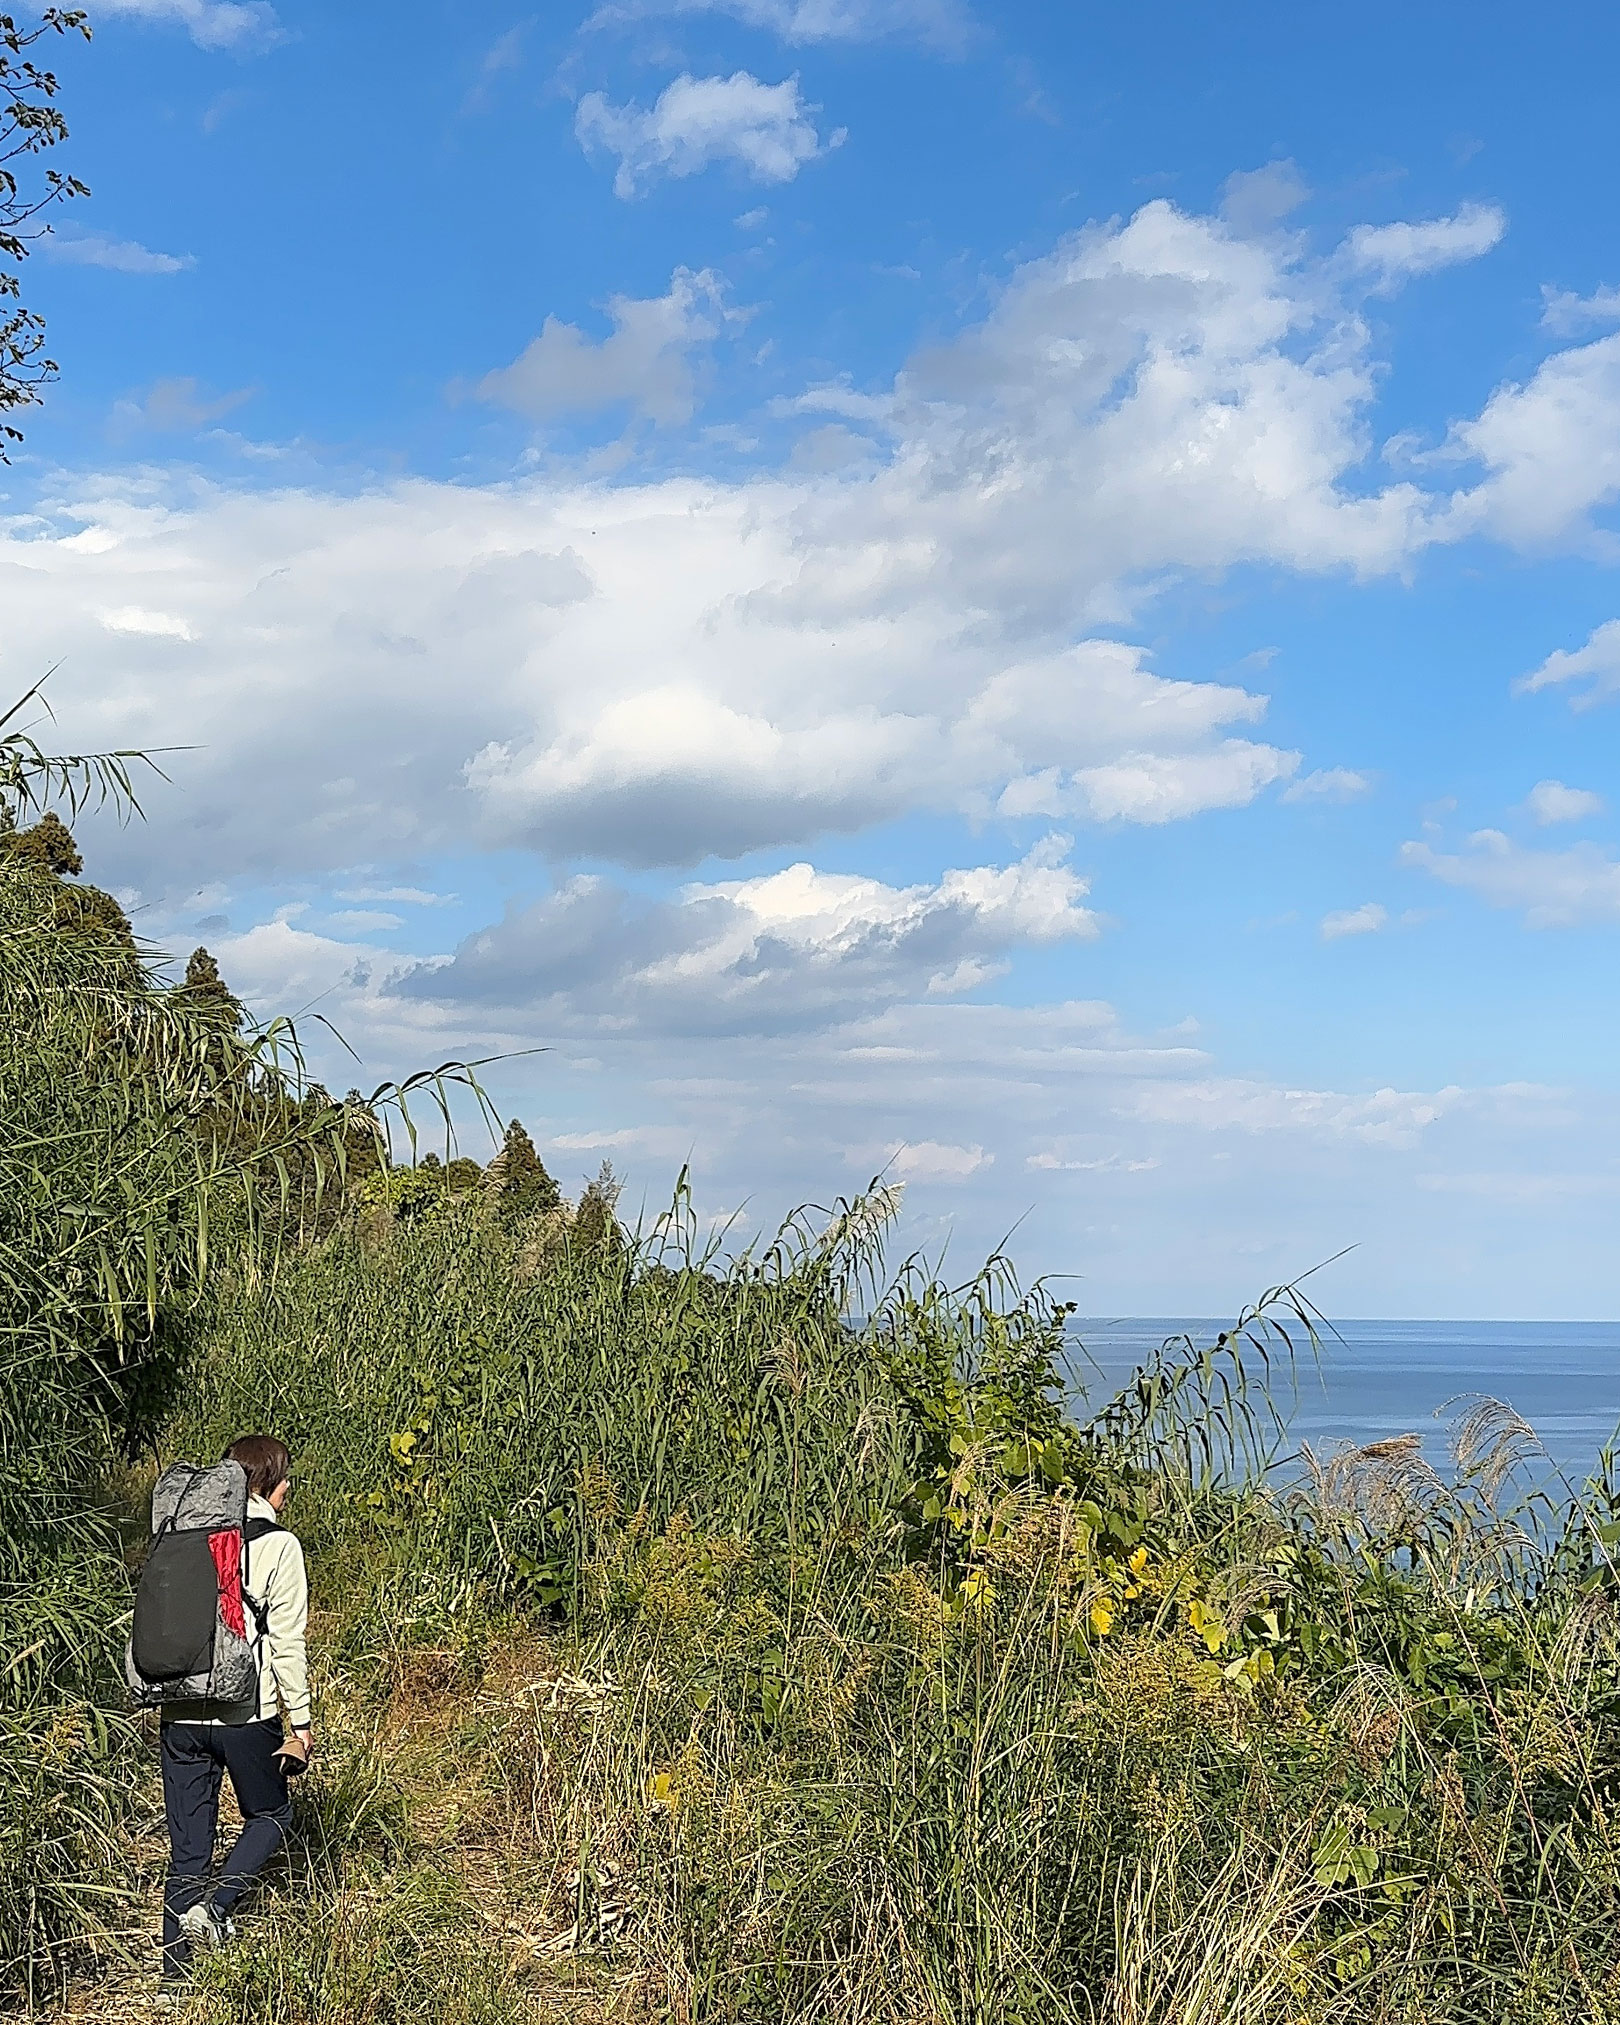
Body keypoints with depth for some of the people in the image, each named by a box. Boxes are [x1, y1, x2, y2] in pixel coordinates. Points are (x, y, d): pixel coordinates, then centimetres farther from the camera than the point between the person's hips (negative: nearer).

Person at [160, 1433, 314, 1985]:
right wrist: (300, 1721, -1)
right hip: (245, 1713, -4)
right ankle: (214, 1907, -4)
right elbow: (286, 1641, -8)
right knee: (269, 1816, 18)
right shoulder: (278, 1546, -7)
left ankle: (174, 1972, 13)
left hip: (180, 1713, 4)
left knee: (187, 1846, 12)